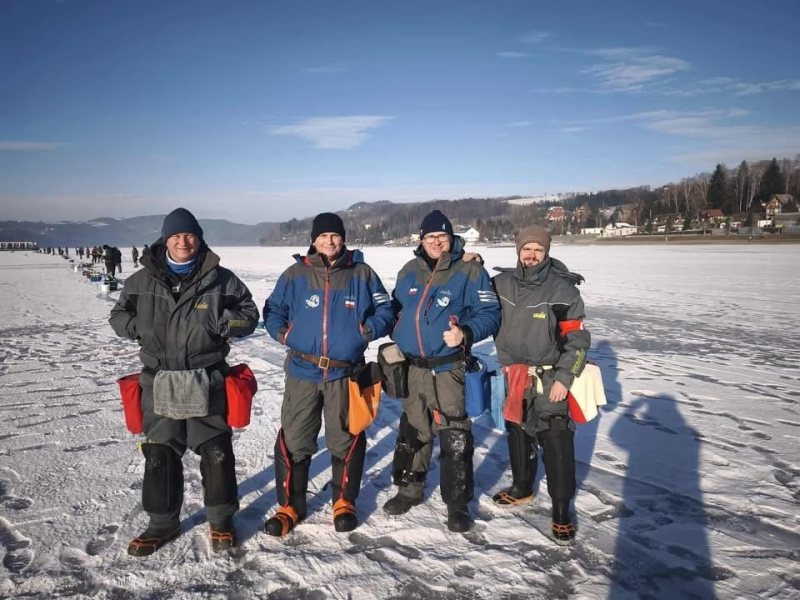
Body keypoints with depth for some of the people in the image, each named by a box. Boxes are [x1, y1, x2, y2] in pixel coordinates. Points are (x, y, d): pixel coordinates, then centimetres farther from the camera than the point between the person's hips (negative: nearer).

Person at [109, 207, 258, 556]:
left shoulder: (220, 279, -1)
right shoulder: (142, 281, 4)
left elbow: (249, 316, 4)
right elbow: (119, 316, 15)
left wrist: (221, 321, -17)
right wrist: (138, 326, -8)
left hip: (206, 382, -2)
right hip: (159, 382, 2)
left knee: (216, 453, 6)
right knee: (159, 455, 11)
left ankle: (221, 520, 25)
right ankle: (163, 523, 30)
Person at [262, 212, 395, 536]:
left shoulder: (361, 273, 1)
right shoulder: (295, 274, 1)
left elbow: (385, 310, 7)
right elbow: (272, 310, 10)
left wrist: (369, 329, -11)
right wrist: (283, 332, -8)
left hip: (345, 373, 0)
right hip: (302, 372, 0)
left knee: (346, 440, 11)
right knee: (293, 441, 3)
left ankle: (344, 501, 31)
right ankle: (290, 505, 21)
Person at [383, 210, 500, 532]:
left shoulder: (470, 271, -8)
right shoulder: (409, 272, 8)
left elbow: (490, 313, -11)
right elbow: (396, 309, 20)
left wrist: (466, 333, -27)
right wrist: (397, 341, 11)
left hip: (450, 369, -5)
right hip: (413, 368, 5)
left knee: (455, 437, 0)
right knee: (412, 431, 17)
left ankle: (457, 503, 16)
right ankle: (409, 489, 35)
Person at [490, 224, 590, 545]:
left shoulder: (563, 290, -11)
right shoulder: (502, 283, 0)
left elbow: (577, 339, -8)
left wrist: (564, 378, -14)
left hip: (548, 380, -4)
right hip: (512, 377, 5)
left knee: (557, 444, -5)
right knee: (517, 434, 18)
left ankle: (562, 509, 10)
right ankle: (522, 488, 39)